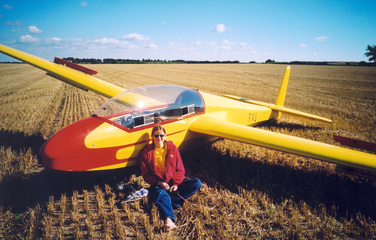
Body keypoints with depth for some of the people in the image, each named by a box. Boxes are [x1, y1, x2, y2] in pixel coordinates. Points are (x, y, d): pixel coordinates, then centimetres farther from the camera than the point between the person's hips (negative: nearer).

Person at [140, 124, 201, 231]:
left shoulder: (172, 147, 3)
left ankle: (170, 201, -27)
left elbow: (180, 169, 3)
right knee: (161, 194, -39)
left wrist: (176, 183, -14)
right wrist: (159, 183, -18)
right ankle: (169, 219, -53)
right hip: (157, 184, -3)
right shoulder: (147, 152, -1)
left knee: (197, 183, -19)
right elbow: (146, 175, -1)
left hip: (174, 182, 3)